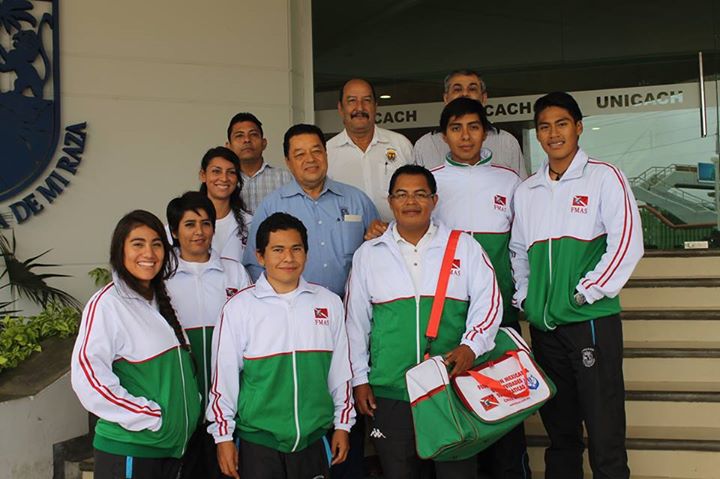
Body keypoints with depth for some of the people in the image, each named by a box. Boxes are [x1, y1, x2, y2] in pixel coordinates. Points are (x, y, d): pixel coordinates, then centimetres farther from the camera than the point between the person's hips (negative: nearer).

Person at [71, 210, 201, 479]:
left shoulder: (160, 301, 10)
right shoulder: (107, 304, -14)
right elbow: (87, 375, -21)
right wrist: (149, 416, -16)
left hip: (172, 445, 7)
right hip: (128, 450, -7)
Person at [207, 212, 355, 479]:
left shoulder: (329, 303, 1)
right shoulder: (239, 308, -6)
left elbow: (340, 370, 9)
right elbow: (224, 376, -2)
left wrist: (343, 424, 11)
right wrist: (223, 436, 0)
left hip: (314, 439, 3)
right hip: (258, 441, -2)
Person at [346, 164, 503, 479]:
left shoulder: (464, 247, 7)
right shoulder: (367, 255, 9)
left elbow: (488, 301, 1)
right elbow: (355, 321, 11)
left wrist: (471, 345, -16)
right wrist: (359, 379, 8)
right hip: (389, 392, 1)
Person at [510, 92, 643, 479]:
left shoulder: (603, 178, -2)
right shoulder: (527, 191, 12)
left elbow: (627, 243, -10)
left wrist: (586, 293, -12)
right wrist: (523, 297, 7)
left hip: (592, 320, -5)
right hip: (543, 326, 5)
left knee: (605, 436, -3)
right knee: (559, 432, 14)